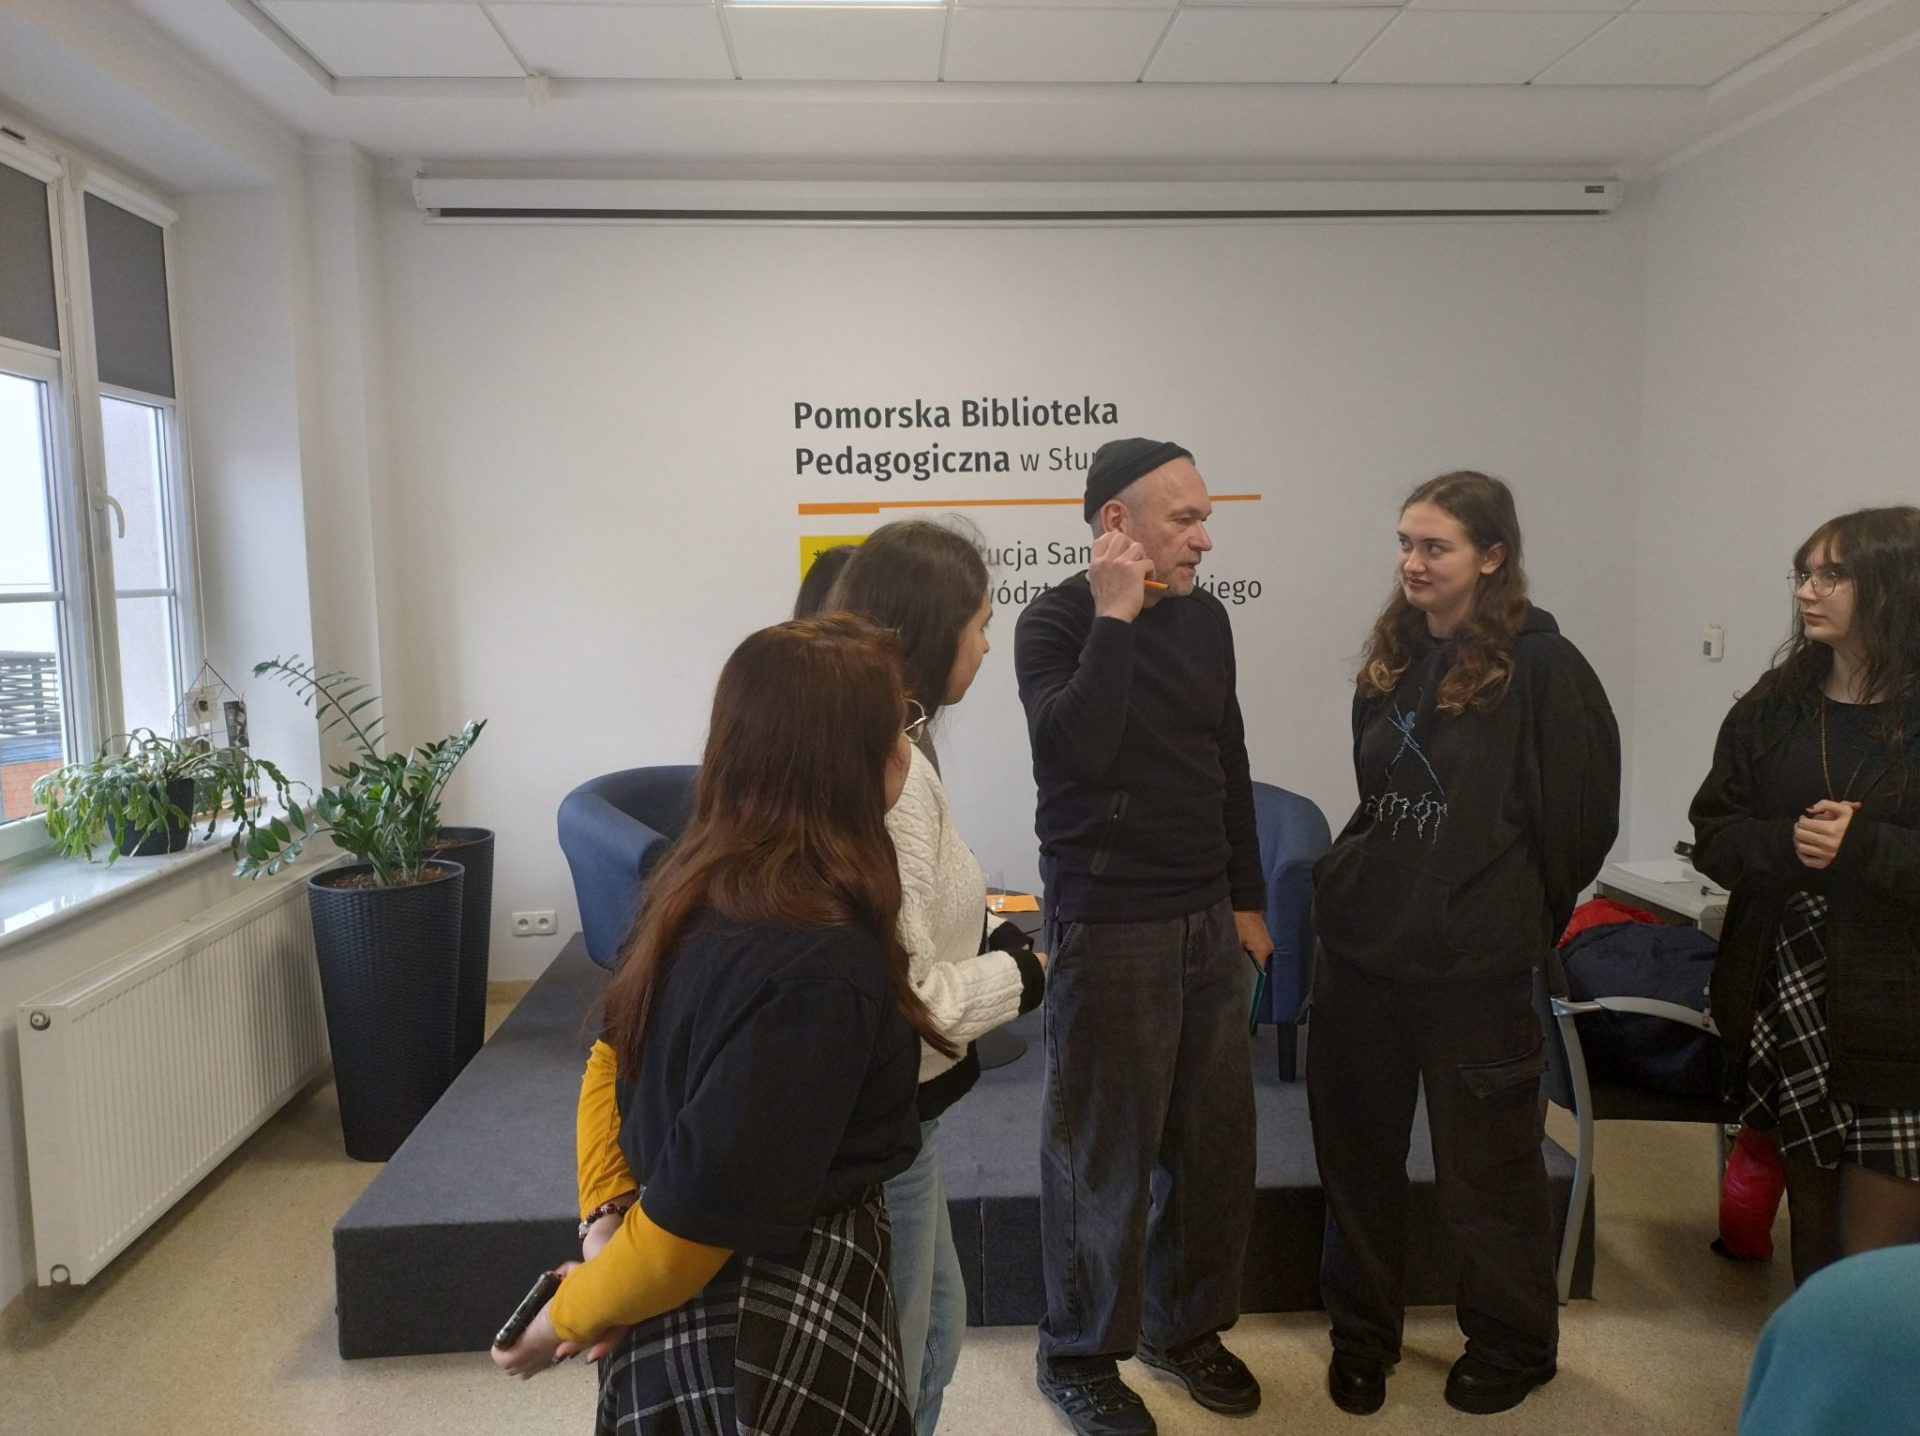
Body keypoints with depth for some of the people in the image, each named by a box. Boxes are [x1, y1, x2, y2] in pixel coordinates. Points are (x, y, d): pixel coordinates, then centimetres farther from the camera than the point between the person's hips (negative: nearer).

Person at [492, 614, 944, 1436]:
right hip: (778, 1340, -8)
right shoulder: (824, 964, -29)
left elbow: (616, 1059, 8)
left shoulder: (696, 887, -2)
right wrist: (579, 1312, -11)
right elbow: (709, 1206, -26)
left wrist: (607, 1221, 4)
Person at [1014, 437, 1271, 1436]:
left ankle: (1186, 1325, 35)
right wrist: (1114, 618, -22)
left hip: (1209, 922, 6)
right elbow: (1073, 750, -28)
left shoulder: (1204, 617, 7)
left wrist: (1247, 901, 16)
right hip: (1108, 929, -6)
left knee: (1216, 1138, 13)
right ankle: (1079, 1355, 26)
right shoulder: (1057, 622, -10)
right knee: (1104, 1150, 5)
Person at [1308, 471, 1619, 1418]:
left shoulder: (1541, 666, -11)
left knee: (1486, 1164, 11)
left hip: (1475, 963, -5)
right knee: (1356, 1150, 15)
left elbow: (1580, 816, -8)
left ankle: (1512, 1343, 35)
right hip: (1361, 946, 6)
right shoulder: (1390, 658, 8)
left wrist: (1519, 916, 1)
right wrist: (1353, 885, 14)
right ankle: (1362, 1330, 35)